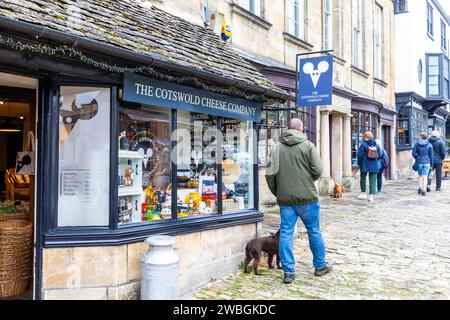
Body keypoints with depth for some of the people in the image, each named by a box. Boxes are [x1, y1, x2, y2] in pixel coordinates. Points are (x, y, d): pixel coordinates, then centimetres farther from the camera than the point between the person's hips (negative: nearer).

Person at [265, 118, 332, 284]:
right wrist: (310, 179, 11)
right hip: (307, 197, -2)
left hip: (285, 198, 2)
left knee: (286, 233, 6)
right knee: (314, 232, 13)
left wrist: (276, 192, 11)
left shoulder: (277, 147, 1)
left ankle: (288, 272, 8)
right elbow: (318, 170, -10)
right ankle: (320, 266, 26)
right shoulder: (308, 145, -4)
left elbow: (270, 174, -3)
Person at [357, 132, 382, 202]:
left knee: (363, 179, 15)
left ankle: (363, 194, 19)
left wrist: (359, 163, 2)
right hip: (374, 166, 3)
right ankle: (371, 196, 0)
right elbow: (379, 155, 7)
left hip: (365, 165, -3)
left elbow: (360, 155, -10)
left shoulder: (363, 144, -8)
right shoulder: (376, 145, 4)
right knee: (373, 181, 4)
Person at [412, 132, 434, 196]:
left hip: (419, 162, 1)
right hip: (427, 162, -1)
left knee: (420, 176, 17)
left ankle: (420, 189, 14)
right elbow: (431, 155, -1)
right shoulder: (429, 145, -2)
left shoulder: (416, 144, -2)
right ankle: (424, 191, -5)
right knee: (425, 177, 0)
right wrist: (431, 164, 5)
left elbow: (413, 153, -6)